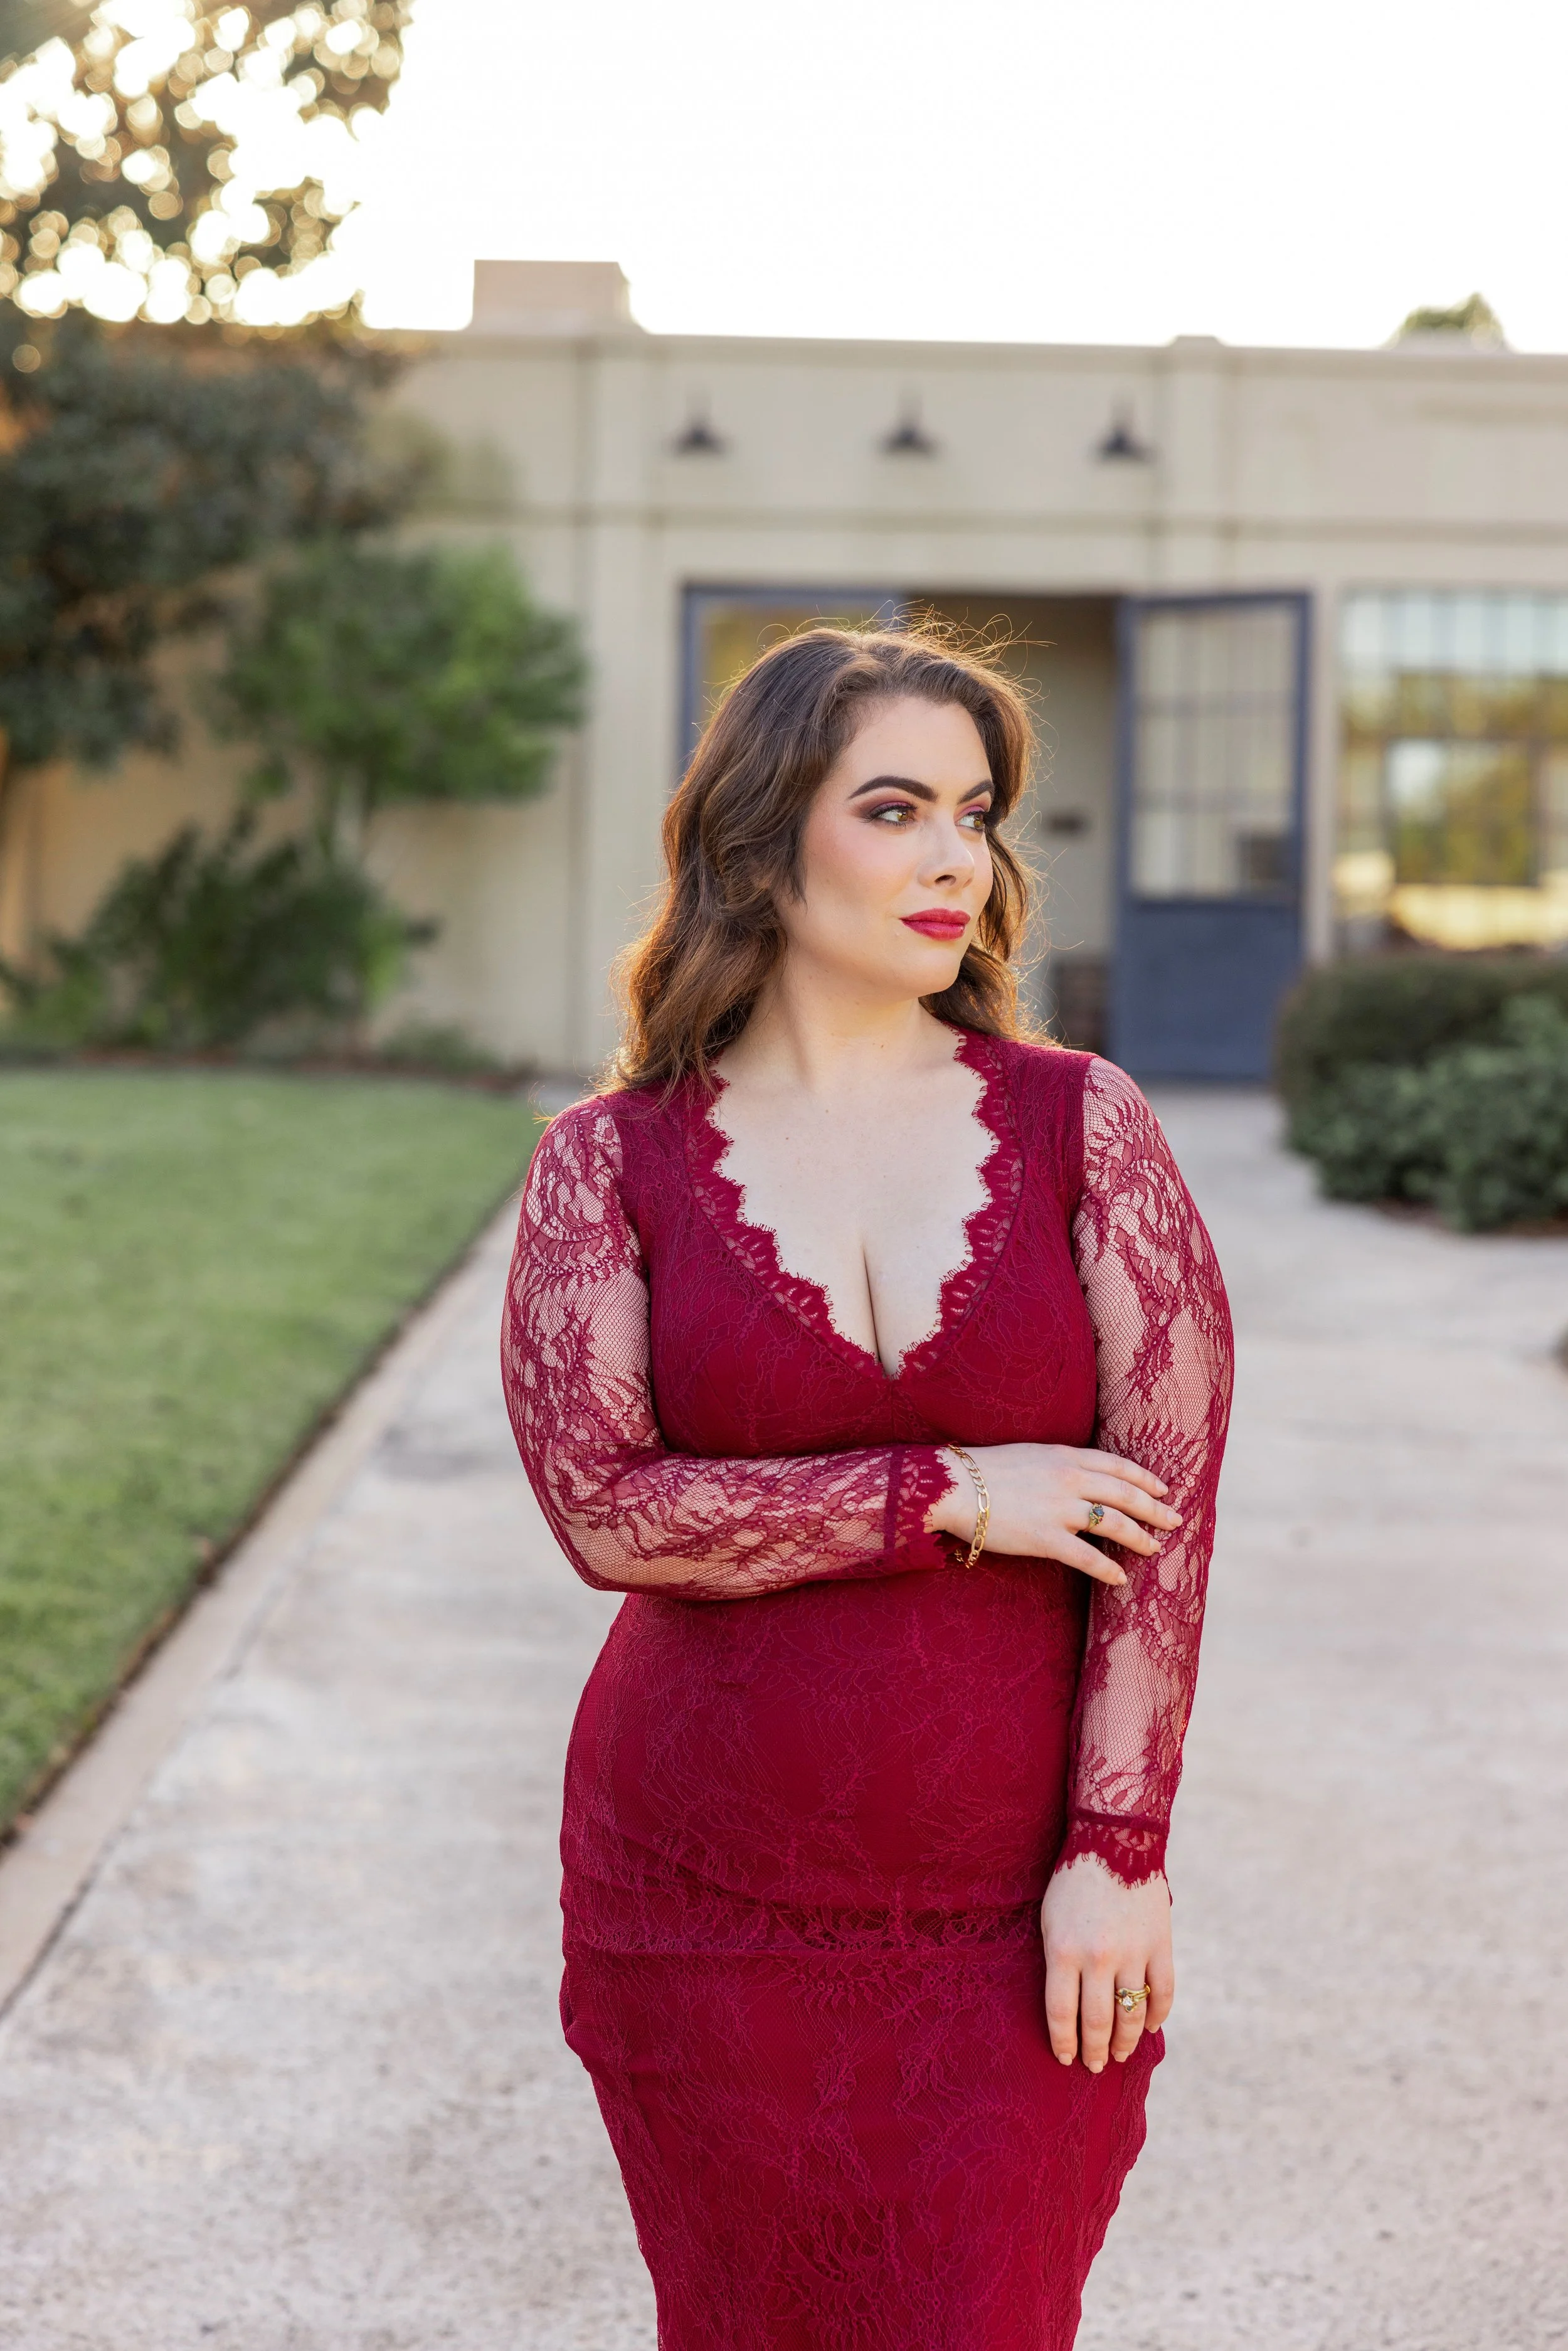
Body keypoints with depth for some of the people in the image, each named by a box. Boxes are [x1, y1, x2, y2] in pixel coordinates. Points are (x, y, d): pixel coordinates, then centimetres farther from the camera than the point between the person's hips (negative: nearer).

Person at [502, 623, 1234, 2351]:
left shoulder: (1081, 1126, -1)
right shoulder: (610, 1163, -1)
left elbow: (1172, 1488, -5)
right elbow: (600, 1505, -12)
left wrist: (1117, 1853, -11)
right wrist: (954, 1497, -15)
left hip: (1016, 1916, 0)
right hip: (716, 1903, 0)